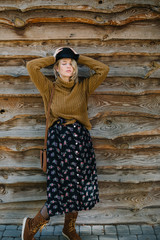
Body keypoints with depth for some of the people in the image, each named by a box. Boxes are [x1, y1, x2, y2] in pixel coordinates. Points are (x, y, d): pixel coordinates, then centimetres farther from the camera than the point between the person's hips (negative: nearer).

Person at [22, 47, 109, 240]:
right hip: (58, 141, -3)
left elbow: (103, 69, 5)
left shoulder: (83, 87, 10)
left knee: (78, 190, 9)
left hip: (81, 141, 3)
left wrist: (80, 58, 10)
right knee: (61, 191, -5)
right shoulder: (50, 89, 4)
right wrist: (53, 58, 6)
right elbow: (31, 66, -7)